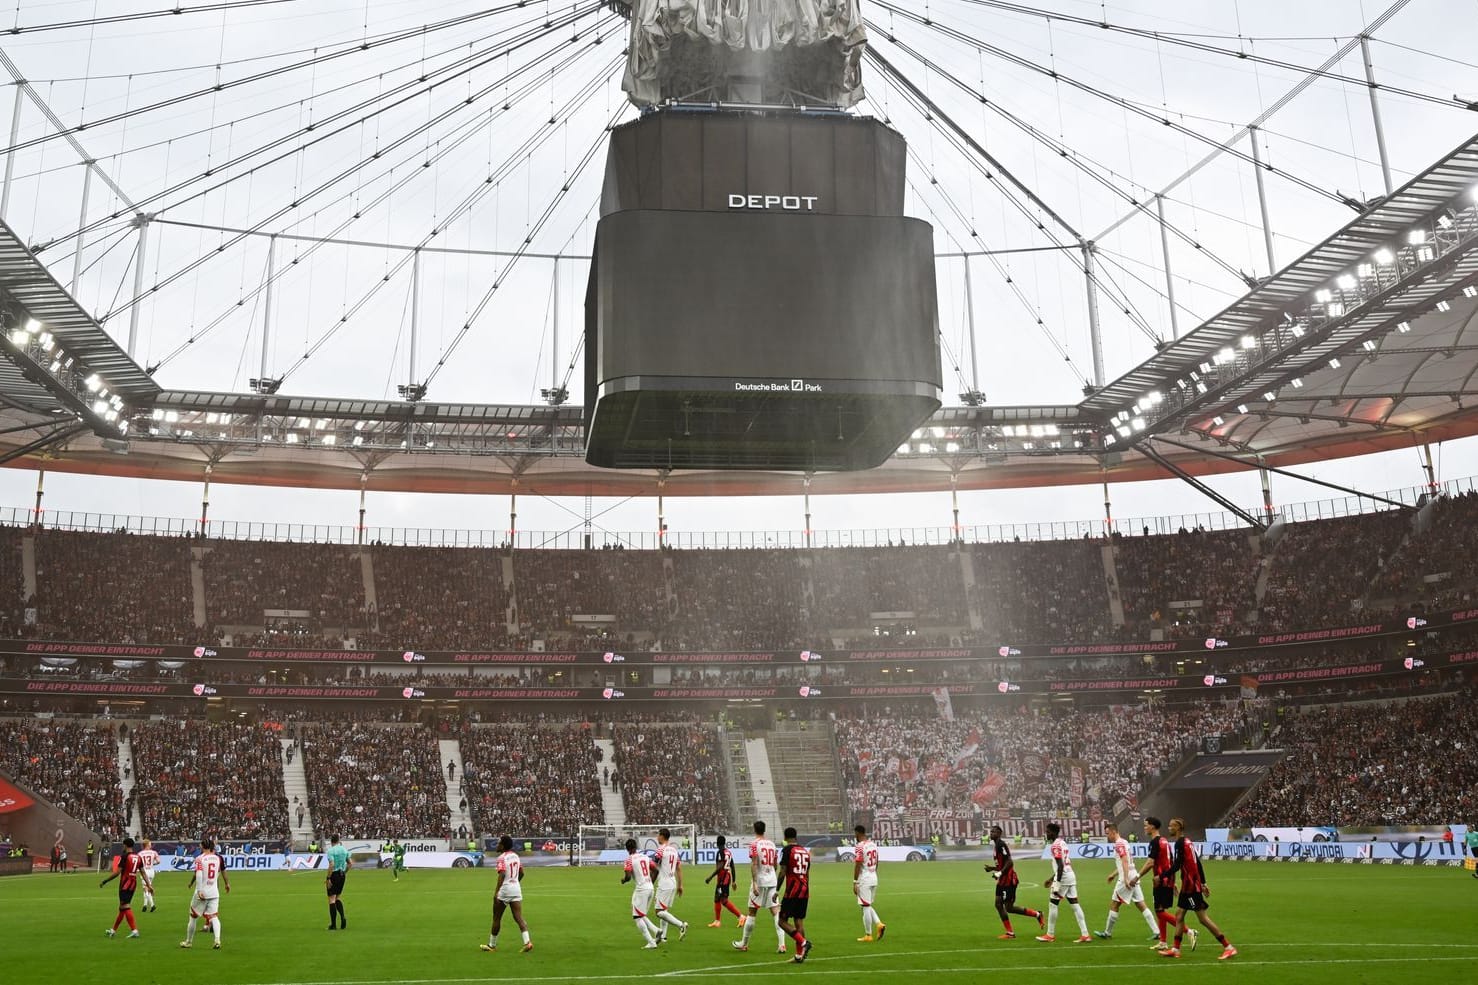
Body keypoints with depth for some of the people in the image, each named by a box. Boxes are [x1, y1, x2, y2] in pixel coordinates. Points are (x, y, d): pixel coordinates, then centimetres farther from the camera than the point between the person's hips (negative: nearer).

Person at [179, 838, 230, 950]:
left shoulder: (199, 858, -8)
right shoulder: (217, 858, 6)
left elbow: (198, 874, -21)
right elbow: (221, 872, 17)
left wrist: (199, 890, -24)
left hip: (202, 893, -3)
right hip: (214, 893, 3)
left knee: (193, 917, 14)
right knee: (213, 917, 2)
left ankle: (188, 941, 27)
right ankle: (217, 939, -18)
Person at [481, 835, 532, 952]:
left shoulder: (502, 858, -11)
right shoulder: (515, 855, 11)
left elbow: (502, 875, -23)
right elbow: (521, 873, 17)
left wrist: (496, 891, -27)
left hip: (504, 889, -6)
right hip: (516, 888, 6)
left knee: (496, 919, 9)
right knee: (519, 917, 0)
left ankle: (492, 945, 19)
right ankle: (527, 942, -16)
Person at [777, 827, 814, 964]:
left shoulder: (786, 850, -7)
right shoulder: (805, 851, 14)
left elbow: (782, 872, -11)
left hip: (792, 891, -7)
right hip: (804, 891, 7)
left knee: (782, 921, 0)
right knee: (799, 921, 9)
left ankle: (803, 942, -16)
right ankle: (799, 955, 7)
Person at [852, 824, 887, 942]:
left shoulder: (860, 846, -15)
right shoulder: (873, 845, 10)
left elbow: (858, 866, -17)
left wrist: (854, 883, -13)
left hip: (864, 880, -8)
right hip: (874, 878, 8)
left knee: (865, 907, -1)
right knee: (867, 906, 18)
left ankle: (868, 935, 3)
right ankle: (879, 924, 0)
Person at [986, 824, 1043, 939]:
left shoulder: (1001, 844, -15)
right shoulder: (996, 845, 15)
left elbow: (1010, 862, -22)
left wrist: (999, 873, -23)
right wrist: (992, 868, 11)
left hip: (1009, 879, -10)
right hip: (1003, 880, 10)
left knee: (1009, 907, -6)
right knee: (998, 904, 5)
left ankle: (1037, 915, 6)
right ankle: (1010, 933, 11)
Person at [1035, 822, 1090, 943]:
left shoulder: (1056, 845, -14)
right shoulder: (1063, 843, 15)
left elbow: (1060, 866, -21)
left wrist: (1057, 883, -23)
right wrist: (1052, 878, 29)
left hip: (1063, 877, -9)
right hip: (1071, 875, 9)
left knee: (1053, 904, 1)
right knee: (1075, 905, 8)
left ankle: (1050, 935, 8)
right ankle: (1085, 935, 5)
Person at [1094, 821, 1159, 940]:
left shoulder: (1119, 844, -13)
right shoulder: (1123, 842, 17)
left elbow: (1125, 861, -23)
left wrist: (1126, 879, -28)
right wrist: (1114, 874, 31)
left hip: (1126, 879, -9)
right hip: (1133, 878, 9)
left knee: (1114, 905, 1)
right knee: (1141, 905, 7)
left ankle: (1107, 933, 8)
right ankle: (1156, 931, 2)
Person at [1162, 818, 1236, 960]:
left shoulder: (1180, 843, -15)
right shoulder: (1188, 841, 13)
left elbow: (1177, 866, -19)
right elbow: (1198, 863, 17)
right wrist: (1203, 883, 22)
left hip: (1190, 886, -10)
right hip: (1188, 886, 10)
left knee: (1203, 919, -6)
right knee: (1179, 916, 11)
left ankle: (1229, 948, -2)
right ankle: (1175, 950, 14)